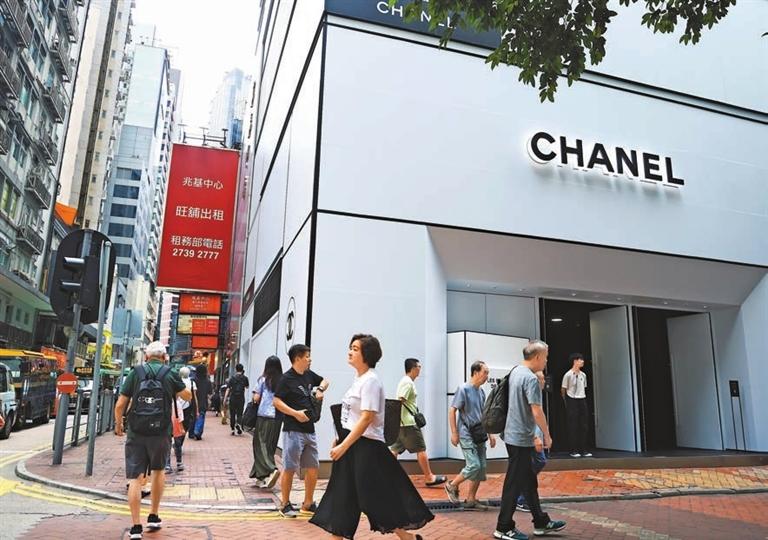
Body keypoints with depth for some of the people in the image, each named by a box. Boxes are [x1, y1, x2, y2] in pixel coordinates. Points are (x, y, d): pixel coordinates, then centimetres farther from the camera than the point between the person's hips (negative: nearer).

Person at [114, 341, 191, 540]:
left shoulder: (135, 373, 0)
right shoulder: (170, 374, -1)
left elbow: (120, 405, 0)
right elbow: (188, 396, 12)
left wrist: (118, 425, 16)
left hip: (136, 433, 0)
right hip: (161, 433, 0)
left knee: (136, 478, 4)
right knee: (158, 470, 21)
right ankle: (154, 517, 27)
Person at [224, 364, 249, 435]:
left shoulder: (232, 378, -2)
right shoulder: (245, 378, 0)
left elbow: (228, 389, -6)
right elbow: (247, 386, 18)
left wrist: (225, 398, -3)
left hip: (233, 398, 0)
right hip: (241, 398, 0)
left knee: (232, 414, 11)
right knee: (239, 414, 6)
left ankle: (233, 429, 15)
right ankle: (238, 424, -21)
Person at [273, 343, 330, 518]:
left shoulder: (309, 374, 11)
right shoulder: (287, 378, -10)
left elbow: (325, 380, 29)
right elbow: (277, 401, -14)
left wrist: (320, 389, 8)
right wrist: (295, 413, -20)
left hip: (310, 430, 7)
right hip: (293, 430, -7)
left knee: (313, 468, 11)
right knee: (289, 468, 0)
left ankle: (308, 504, 25)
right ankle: (285, 504, 16)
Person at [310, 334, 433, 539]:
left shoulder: (370, 380, -16)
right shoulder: (358, 379, 11)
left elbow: (367, 418, -22)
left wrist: (343, 446, -21)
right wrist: (340, 440, 12)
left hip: (367, 447, -9)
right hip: (351, 444, 9)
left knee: (379, 498, 0)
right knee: (343, 495, 12)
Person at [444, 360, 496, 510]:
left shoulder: (481, 391, 12)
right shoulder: (463, 389, -10)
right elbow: (452, 410, -12)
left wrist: (490, 434, 17)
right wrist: (454, 433, -14)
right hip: (467, 434, -8)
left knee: (481, 467, 5)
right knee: (474, 465, -13)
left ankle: (471, 500, 15)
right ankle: (452, 486, 9)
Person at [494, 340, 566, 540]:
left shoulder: (515, 371, 8)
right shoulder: (530, 379, -20)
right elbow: (537, 412, -22)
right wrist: (547, 434, -8)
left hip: (514, 435, 10)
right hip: (521, 438, -10)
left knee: (529, 482, 17)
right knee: (514, 484, 0)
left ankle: (541, 522, 28)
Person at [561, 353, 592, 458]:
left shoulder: (583, 375, 8)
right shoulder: (568, 375, -11)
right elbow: (563, 389, -4)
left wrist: (582, 398, 11)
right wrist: (567, 402, 1)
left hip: (582, 401, 6)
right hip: (572, 401, -6)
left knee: (584, 426, 6)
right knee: (573, 426, -2)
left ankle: (583, 450, 13)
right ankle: (574, 450, 5)